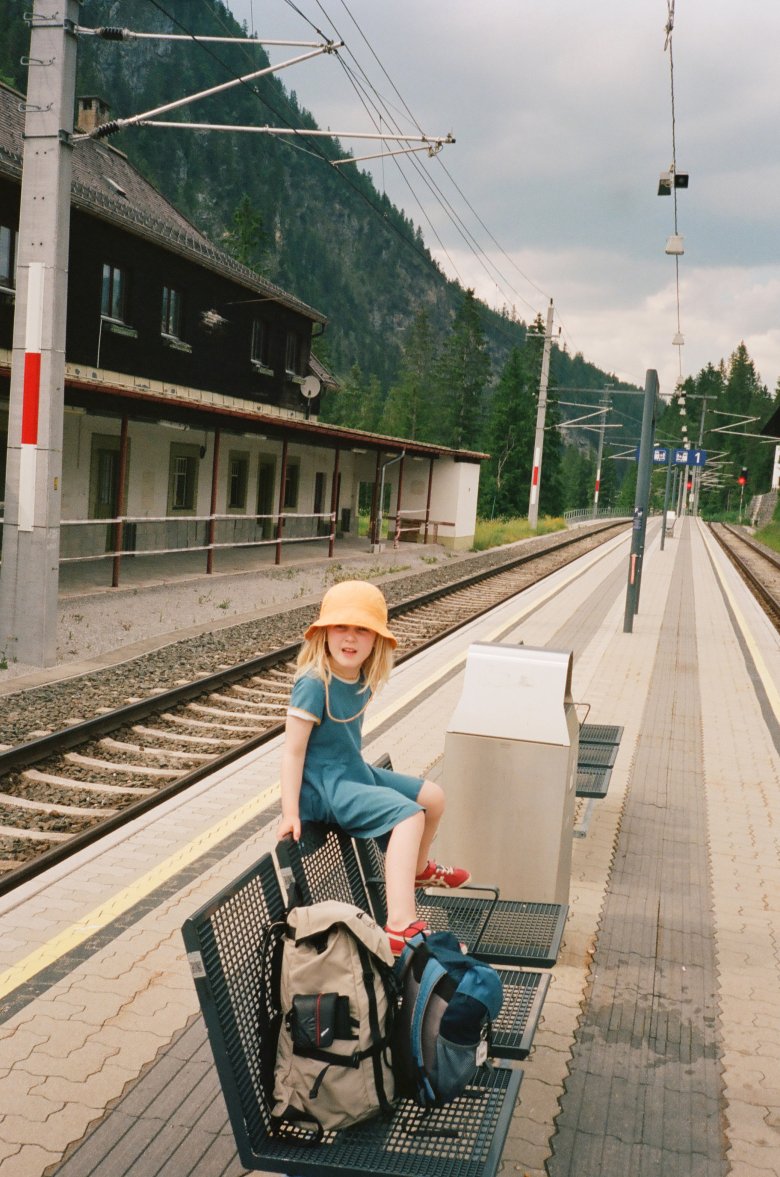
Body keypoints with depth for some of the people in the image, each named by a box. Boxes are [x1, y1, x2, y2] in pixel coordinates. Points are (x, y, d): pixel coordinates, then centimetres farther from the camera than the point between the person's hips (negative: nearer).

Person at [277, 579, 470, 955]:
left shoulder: (361, 679, 1)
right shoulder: (315, 683, -22)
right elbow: (293, 750, -22)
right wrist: (290, 814, -23)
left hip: (355, 773, 9)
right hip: (325, 786, -9)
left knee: (434, 797, 16)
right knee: (410, 816, -26)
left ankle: (417, 867, 46)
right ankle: (401, 927, -37)